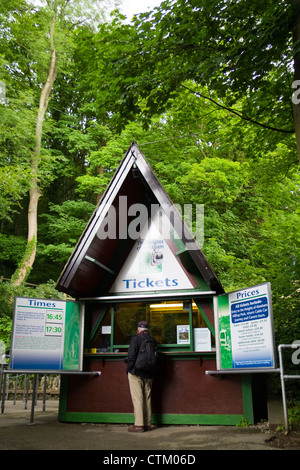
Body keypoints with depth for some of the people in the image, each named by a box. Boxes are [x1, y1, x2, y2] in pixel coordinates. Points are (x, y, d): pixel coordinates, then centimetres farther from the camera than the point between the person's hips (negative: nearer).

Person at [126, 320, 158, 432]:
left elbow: (131, 355, -15)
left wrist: (129, 369, -4)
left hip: (136, 373, -6)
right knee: (147, 398, 12)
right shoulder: (153, 340, 6)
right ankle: (147, 424, 15)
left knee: (137, 398, -4)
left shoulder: (136, 338, -10)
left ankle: (139, 424, -5)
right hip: (149, 374, 6)